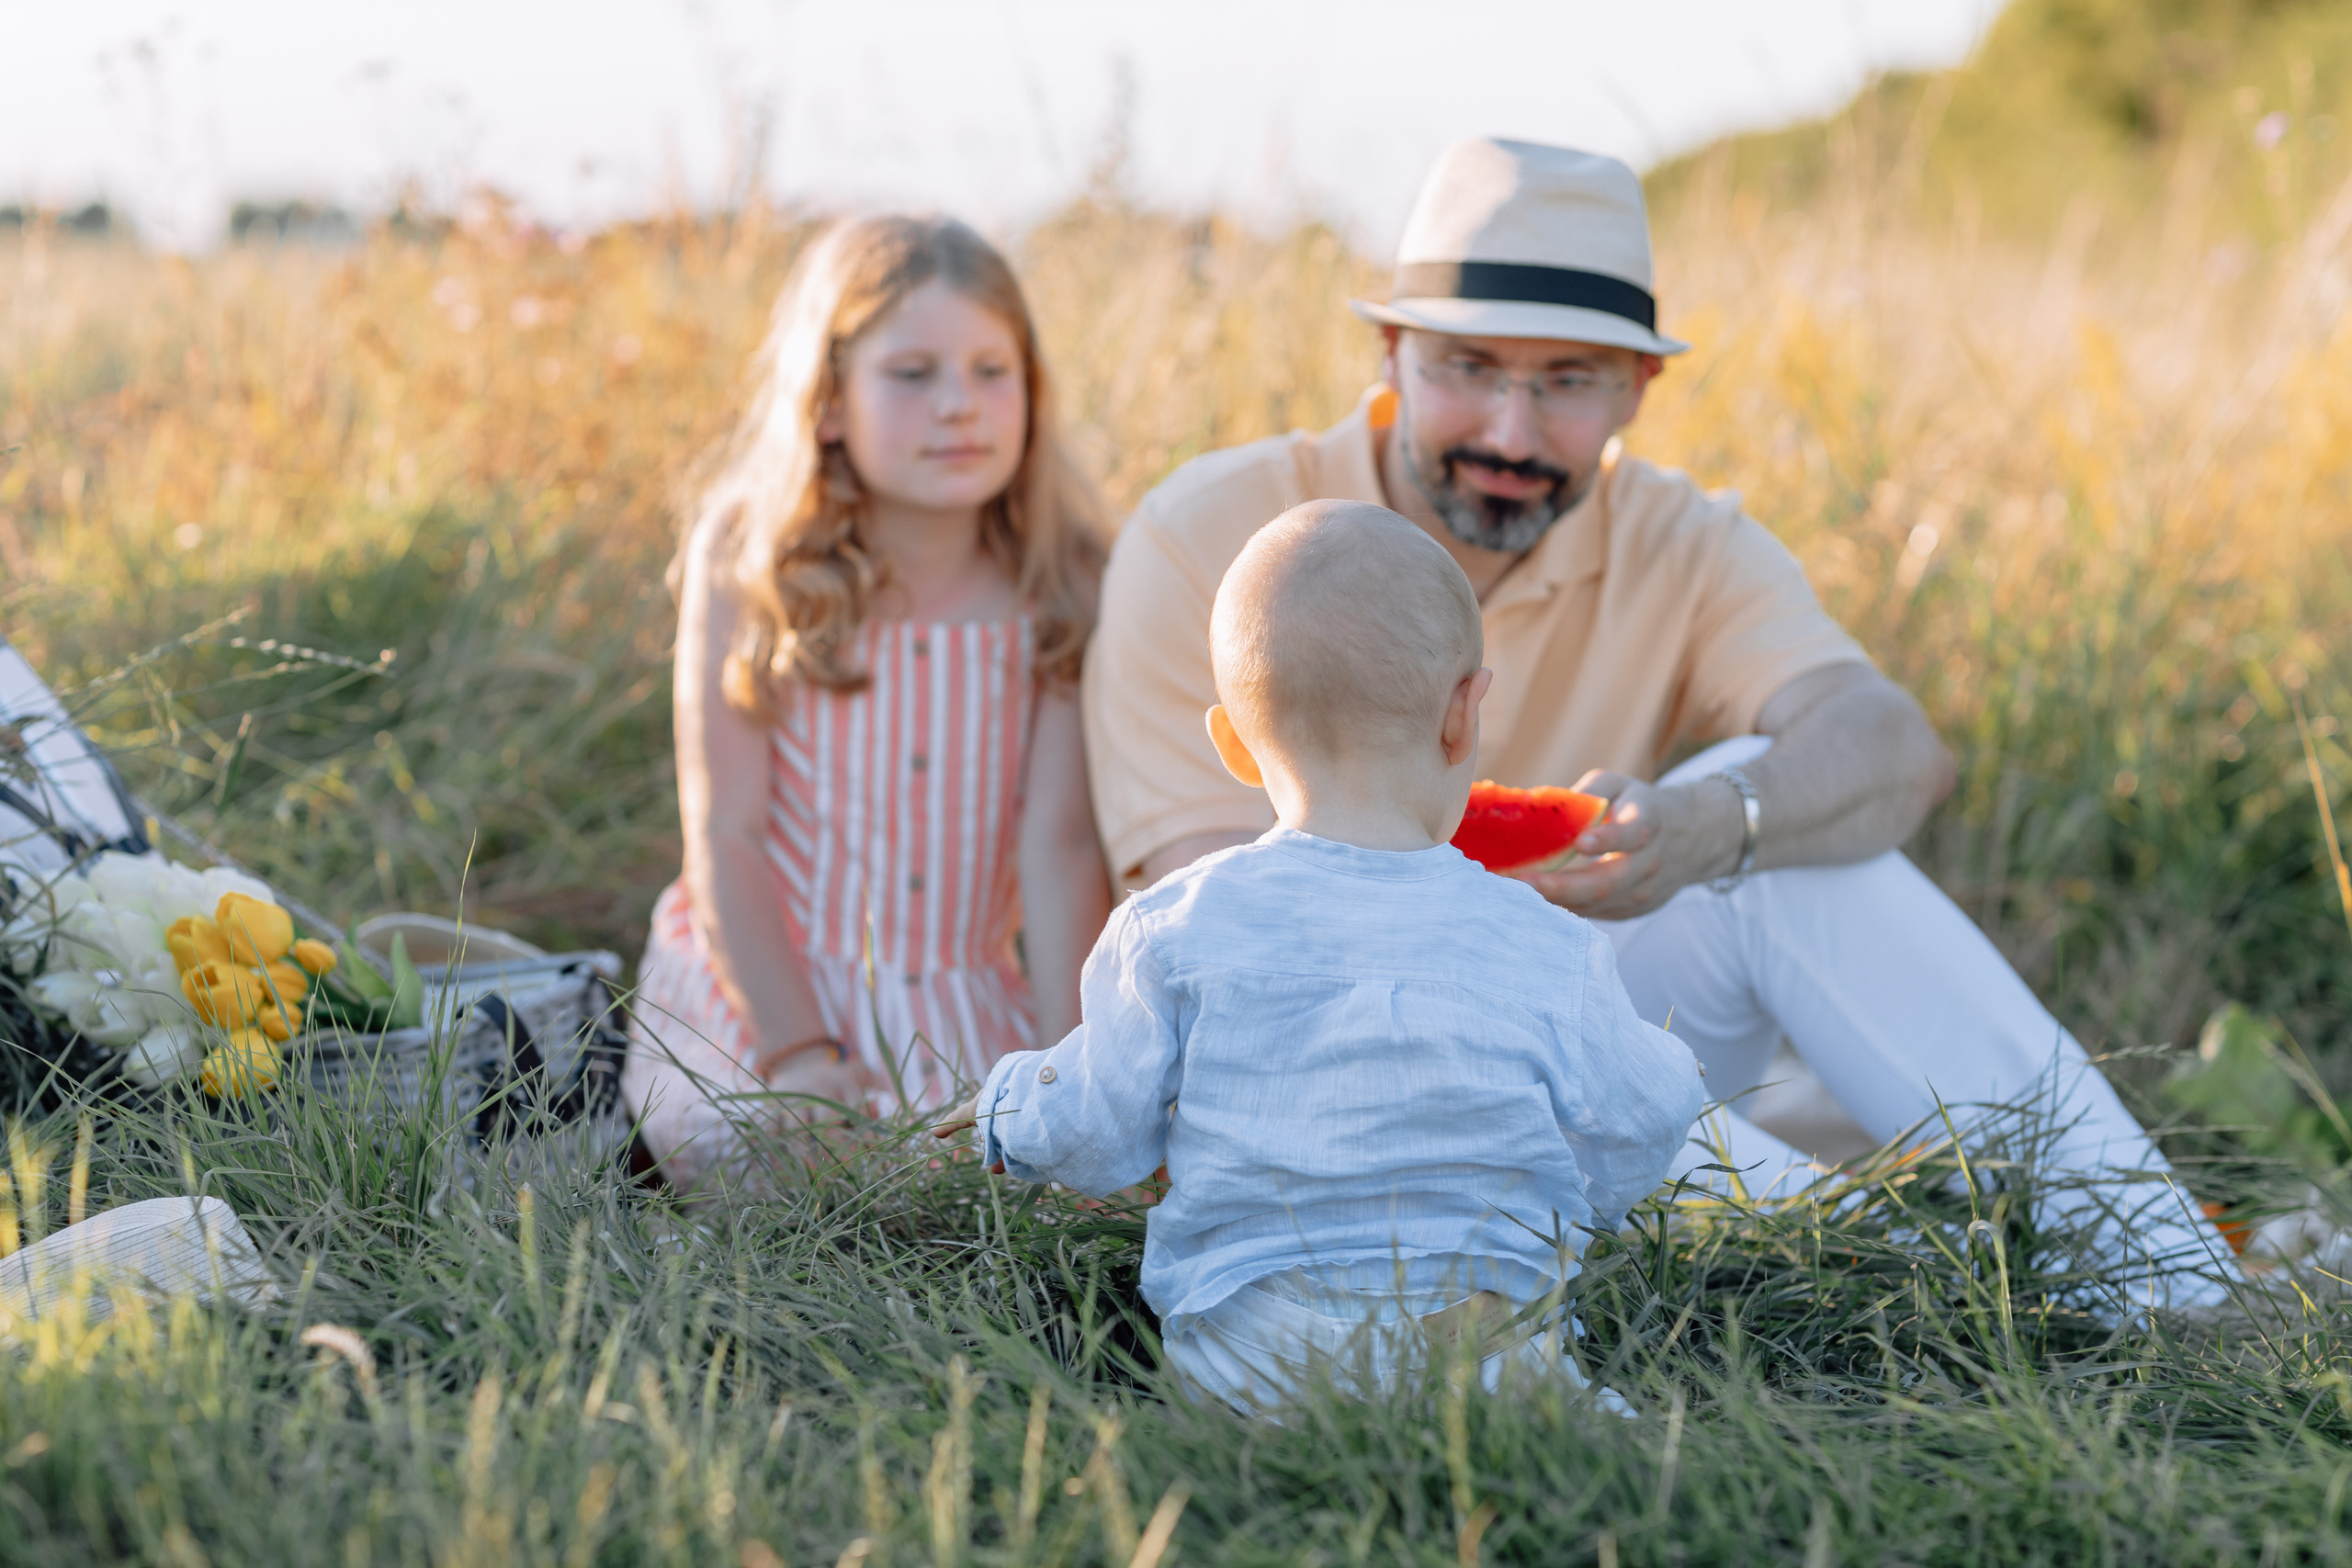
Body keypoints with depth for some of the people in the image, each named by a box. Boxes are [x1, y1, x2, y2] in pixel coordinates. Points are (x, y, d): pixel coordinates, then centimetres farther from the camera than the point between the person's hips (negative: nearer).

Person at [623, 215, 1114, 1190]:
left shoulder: (1056, 593, -4)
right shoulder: (745, 573, -7)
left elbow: (1060, 846, -10)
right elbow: (726, 837, -8)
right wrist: (796, 1053, -16)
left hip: (965, 1010, 1)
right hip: (761, 995, -1)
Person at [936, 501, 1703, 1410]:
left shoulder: (1173, 932, -1)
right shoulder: (1549, 955, 0)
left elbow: (1096, 1135, 7)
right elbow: (1621, 1163, 10)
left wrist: (1013, 1108, 30)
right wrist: (1667, 1074, 34)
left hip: (1239, 1339, 0)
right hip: (1485, 1332, 0)